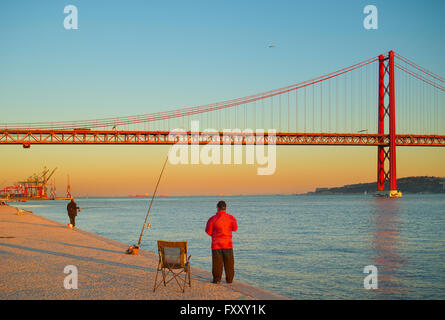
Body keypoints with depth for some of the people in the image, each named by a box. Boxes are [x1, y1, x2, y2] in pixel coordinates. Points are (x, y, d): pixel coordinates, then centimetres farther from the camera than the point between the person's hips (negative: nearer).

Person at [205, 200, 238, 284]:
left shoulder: (212, 219, -10)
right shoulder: (231, 218, -5)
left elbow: (208, 231, -2)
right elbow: (235, 228, 11)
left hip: (216, 244, -1)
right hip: (228, 244, 1)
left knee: (217, 262, 7)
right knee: (229, 262, 11)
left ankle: (216, 279, 10)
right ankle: (229, 279, 14)